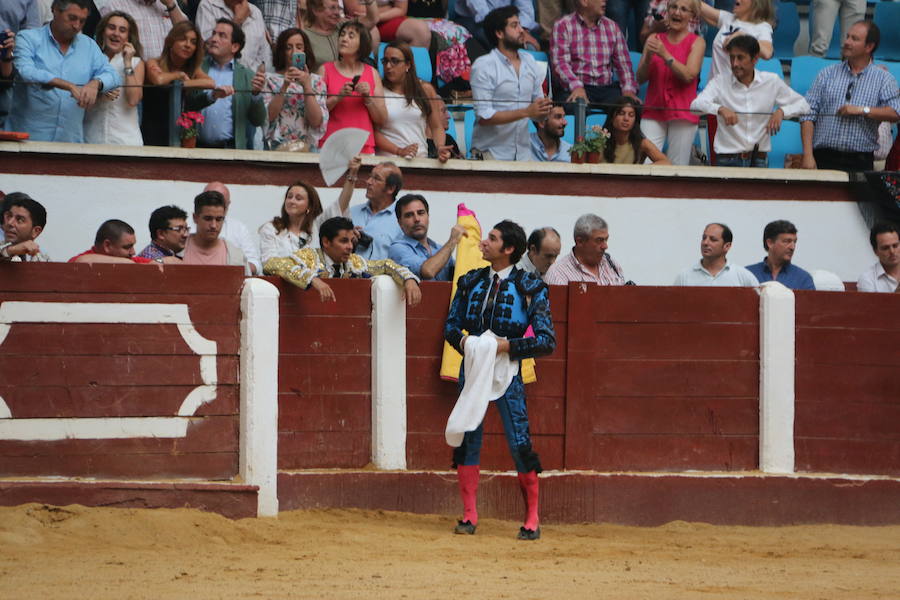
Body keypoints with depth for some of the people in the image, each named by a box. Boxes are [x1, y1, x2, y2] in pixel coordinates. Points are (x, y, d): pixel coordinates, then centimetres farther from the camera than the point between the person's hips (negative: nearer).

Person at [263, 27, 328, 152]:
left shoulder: (316, 81, 11)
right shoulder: (269, 79, 10)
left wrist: (307, 86, -8)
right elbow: (268, 117, -3)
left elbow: (316, 122, -1)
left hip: (307, 147, 1)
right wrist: (284, 86, -10)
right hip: (277, 147, -1)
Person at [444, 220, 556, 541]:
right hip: (472, 367, 4)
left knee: (519, 444, -8)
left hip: (507, 371, -4)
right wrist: (465, 341, -8)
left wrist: (507, 346, -19)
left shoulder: (530, 288, -4)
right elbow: (451, 325, 14)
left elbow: (546, 340, -8)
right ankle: (469, 515, 10)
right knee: (466, 439, 1)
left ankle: (532, 519, 4)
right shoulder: (470, 281, 10)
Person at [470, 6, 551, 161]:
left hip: (523, 153, 5)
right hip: (491, 153, -5)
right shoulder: (483, 66, -8)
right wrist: (526, 112, -21)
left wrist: (543, 110, -12)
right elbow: (484, 117, -16)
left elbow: (538, 115, 13)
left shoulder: (529, 61, 10)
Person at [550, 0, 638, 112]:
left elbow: (623, 63, 13)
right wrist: (576, 86, -26)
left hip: (607, 89, 4)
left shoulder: (612, 26, 17)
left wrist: (628, 90, -6)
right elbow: (560, 62, -8)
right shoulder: (563, 26, 5)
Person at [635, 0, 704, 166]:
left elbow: (689, 75, -9)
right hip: (653, 110, 2)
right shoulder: (654, 39, 12)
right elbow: (641, 78, 9)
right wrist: (648, 56, -10)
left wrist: (665, 55, -16)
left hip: (682, 113, -2)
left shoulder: (697, 42, 4)